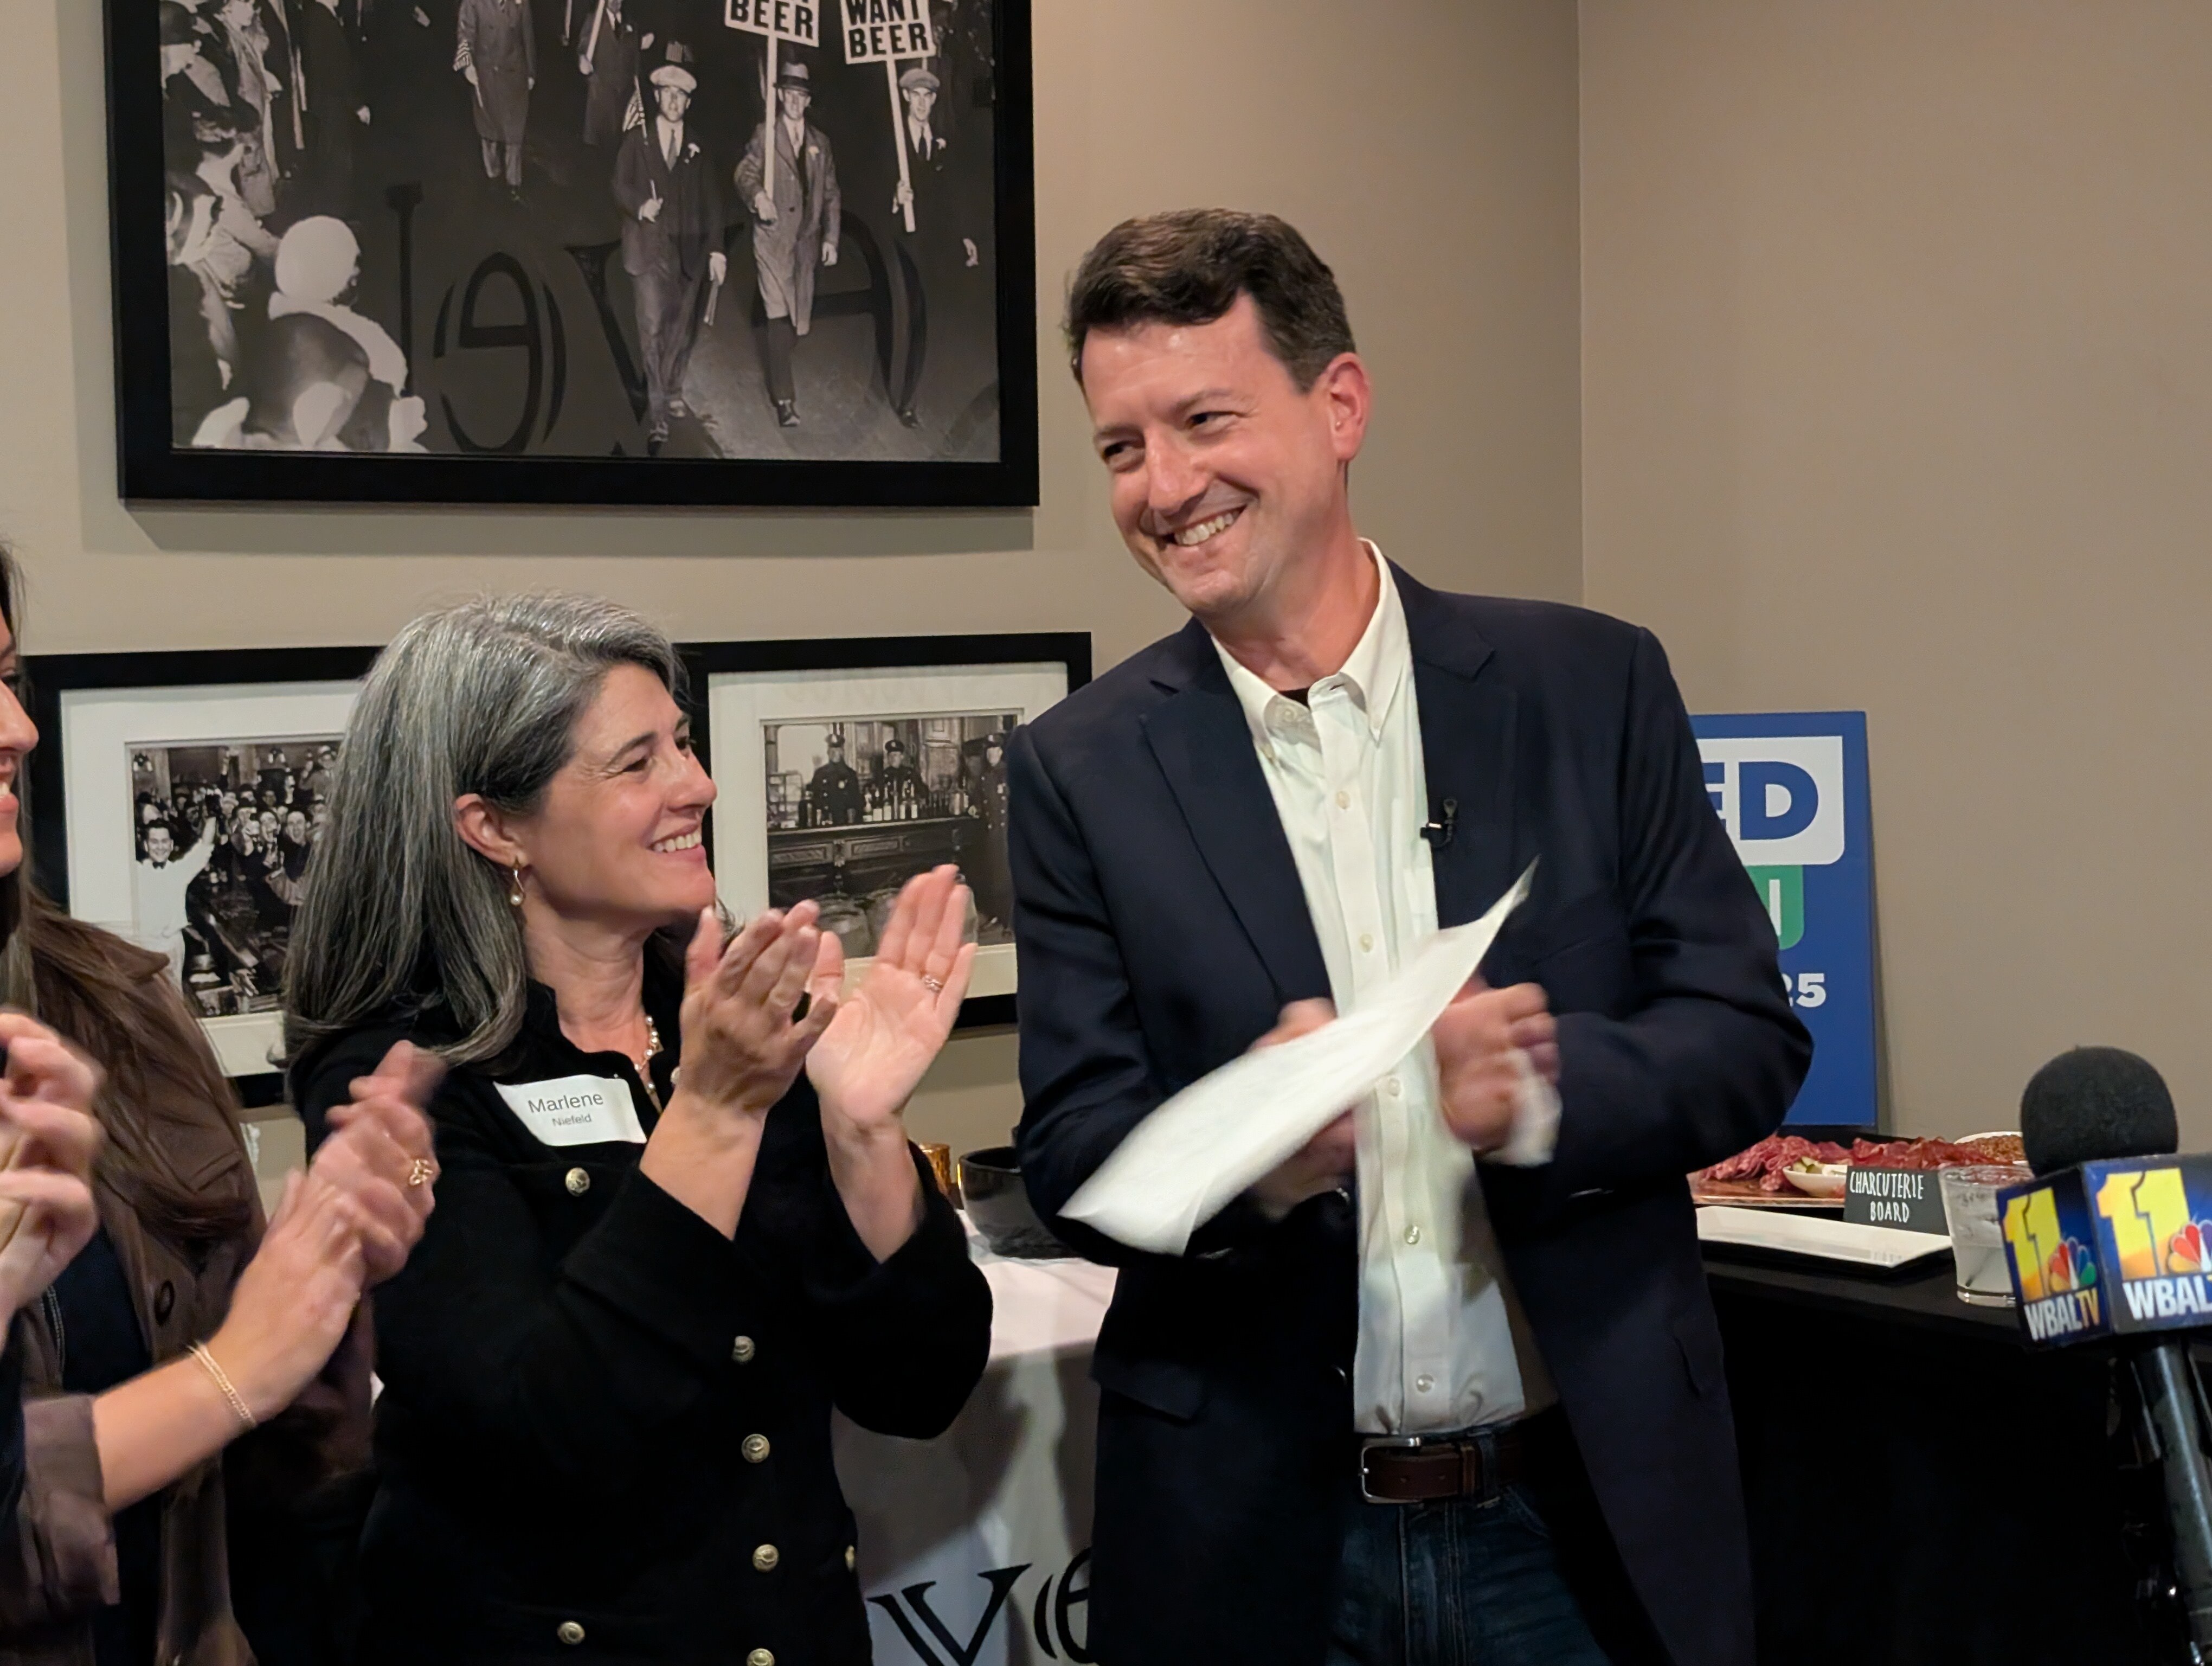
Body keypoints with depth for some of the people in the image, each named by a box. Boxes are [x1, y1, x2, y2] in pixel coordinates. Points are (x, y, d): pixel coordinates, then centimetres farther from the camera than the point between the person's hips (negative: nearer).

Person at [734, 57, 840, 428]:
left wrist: (831, 238, 8)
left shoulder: (820, 142, 14)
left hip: (806, 241, 5)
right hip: (772, 238, -5)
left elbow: (831, 195, 16)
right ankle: (784, 398, -13)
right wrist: (757, 195, -30)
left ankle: (779, 381, 29)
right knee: (779, 317, -13)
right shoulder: (764, 135, 2)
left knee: (797, 318, 9)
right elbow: (746, 174, -8)